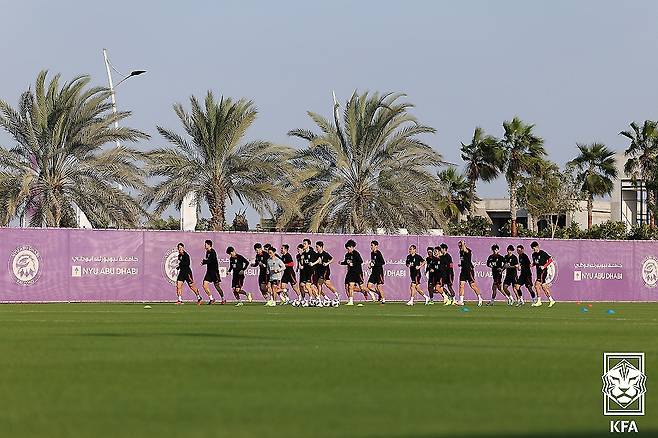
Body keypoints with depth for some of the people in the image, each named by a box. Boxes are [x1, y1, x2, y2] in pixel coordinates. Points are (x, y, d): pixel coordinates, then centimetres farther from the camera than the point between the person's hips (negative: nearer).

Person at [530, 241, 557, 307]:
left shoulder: (543, 253, -11)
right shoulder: (534, 254, 11)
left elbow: (550, 260, -9)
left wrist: (544, 266, -18)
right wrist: (532, 264, 1)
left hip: (543, 271, -9)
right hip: (538, 271, 9)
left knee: (537, 284, -15)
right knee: (543, 286, 10)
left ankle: (539, 301, -11)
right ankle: (551, 300, 16)